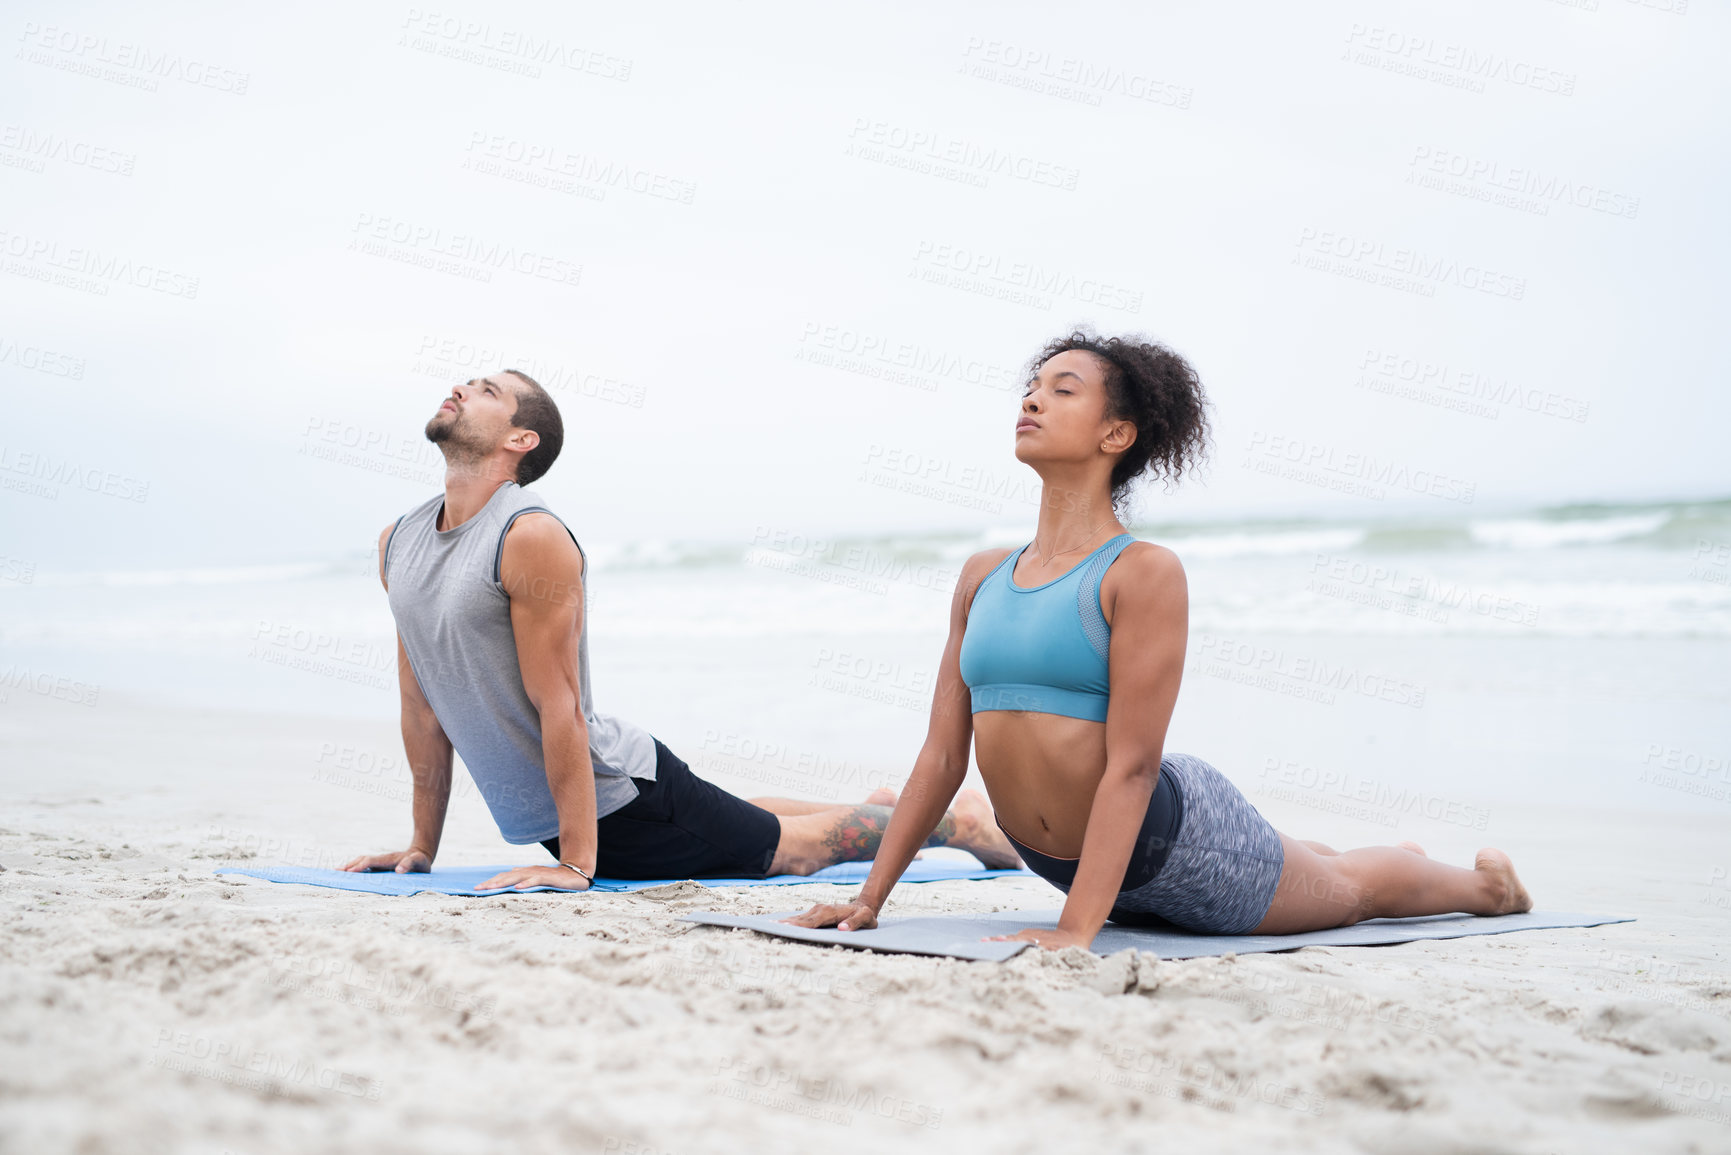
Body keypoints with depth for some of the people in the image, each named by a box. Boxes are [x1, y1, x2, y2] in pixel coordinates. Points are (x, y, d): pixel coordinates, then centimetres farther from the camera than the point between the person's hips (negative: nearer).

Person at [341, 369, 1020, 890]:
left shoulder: (532, 538, -24)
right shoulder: (398, 543, 0)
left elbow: (558, 709, -26)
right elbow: (423, 706, 7)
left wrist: (576, 863, -25)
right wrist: (422, 847, 9)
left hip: (622, 798, -8)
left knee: (799, 847, 9)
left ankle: (954, 820, 30)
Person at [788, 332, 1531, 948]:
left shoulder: (1144, 573, -22)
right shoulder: (982, 577, -3)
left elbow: (1133, 764, -26)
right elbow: (943, 753, -1)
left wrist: (1076, 930, -32)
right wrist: (870, 898, -4)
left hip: (1174, 845, -6)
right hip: (1059, 861, 7)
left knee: (1349, 888, 22)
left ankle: (1485, 880, 52)